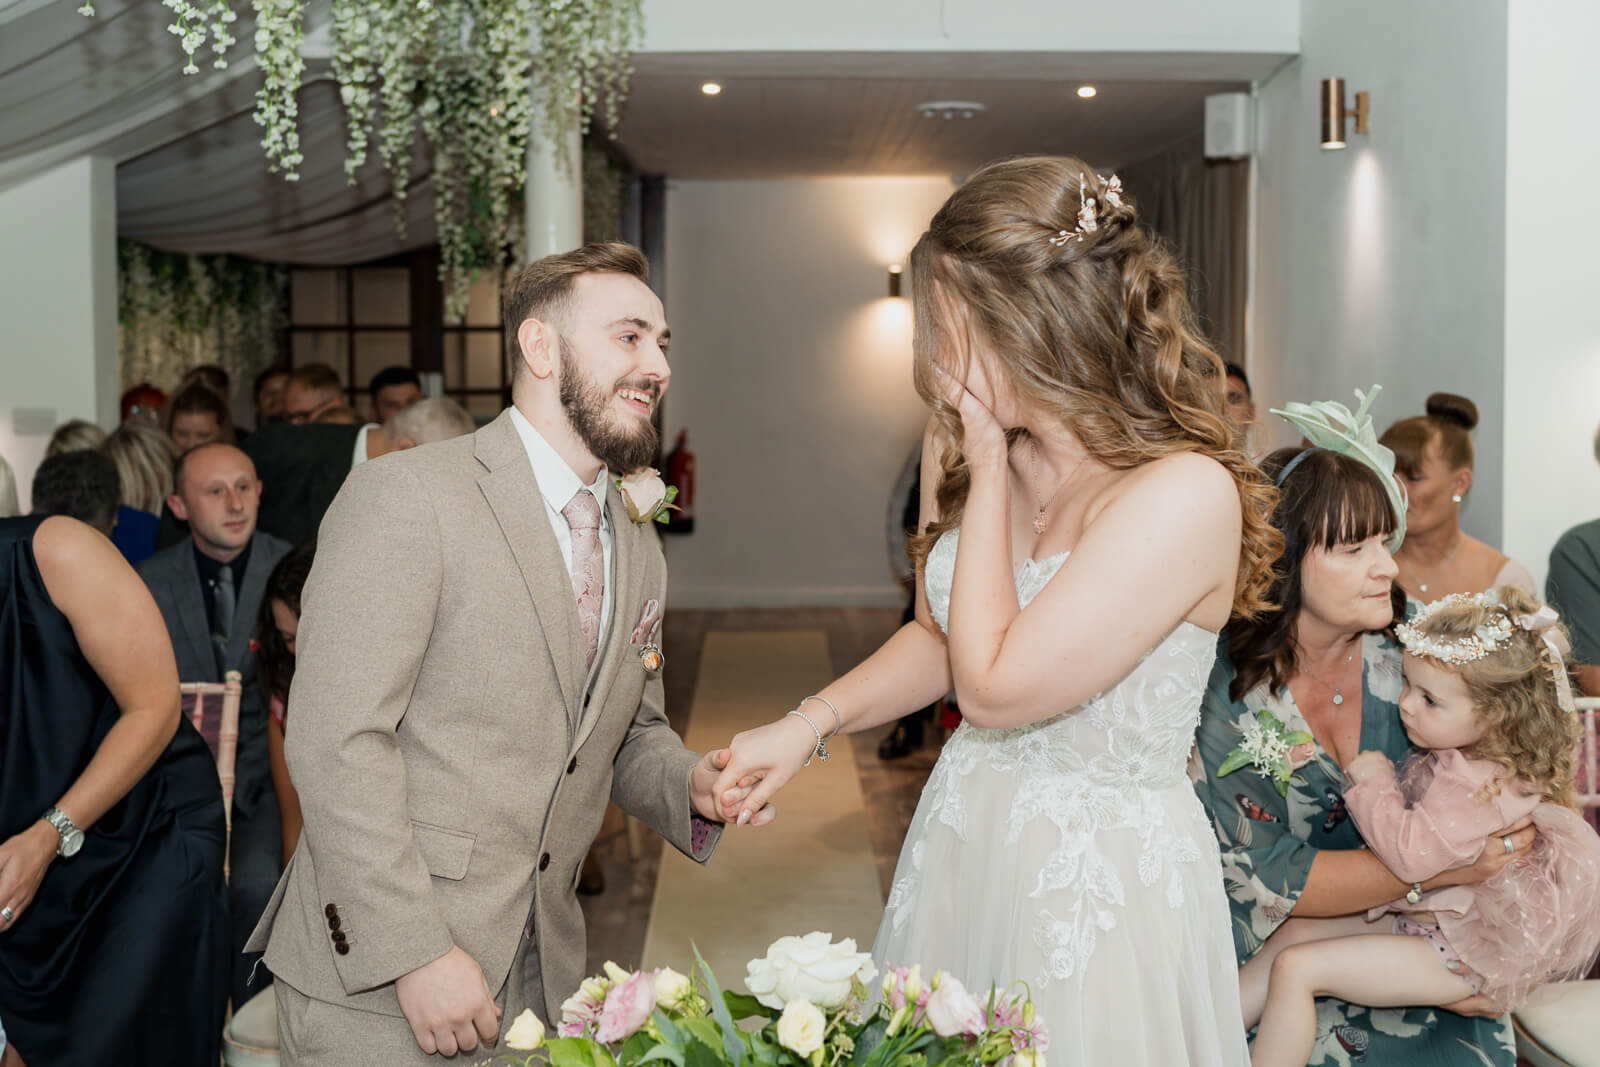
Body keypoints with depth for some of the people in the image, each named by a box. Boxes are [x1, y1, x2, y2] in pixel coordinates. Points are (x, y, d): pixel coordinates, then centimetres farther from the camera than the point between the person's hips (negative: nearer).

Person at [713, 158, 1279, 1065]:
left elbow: (995, 684, -23)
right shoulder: (970, 454, -2)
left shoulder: (1186, 493, -24)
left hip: (1102, 879, -6)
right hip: (964, 837, 7)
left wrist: (990, 467, -17)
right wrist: (813, 721, -1)